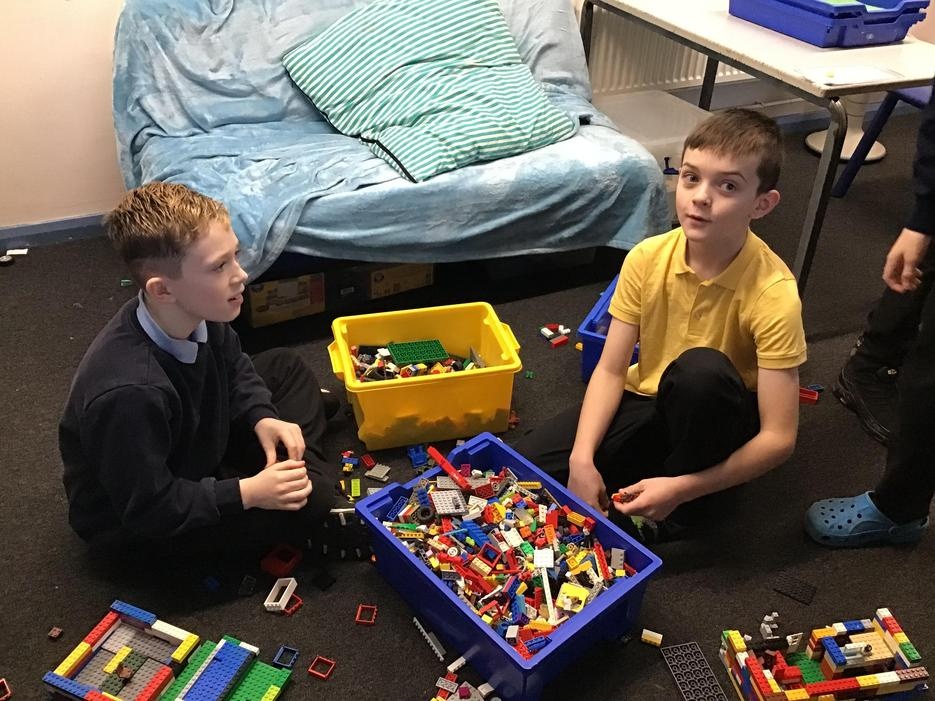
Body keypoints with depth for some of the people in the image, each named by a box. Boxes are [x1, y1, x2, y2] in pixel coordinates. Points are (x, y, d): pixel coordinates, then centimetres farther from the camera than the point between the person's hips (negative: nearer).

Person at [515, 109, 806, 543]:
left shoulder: (773, 294, -26)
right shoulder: (647, 258, -15)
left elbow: (779, 439, -24)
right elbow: (610, 369, -11)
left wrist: (680, 489, -30)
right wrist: (582, 459, -24)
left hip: (716, 424, -2)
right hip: (646, 405, 2)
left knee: (701, 369, -37)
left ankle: (689, 506, -13)